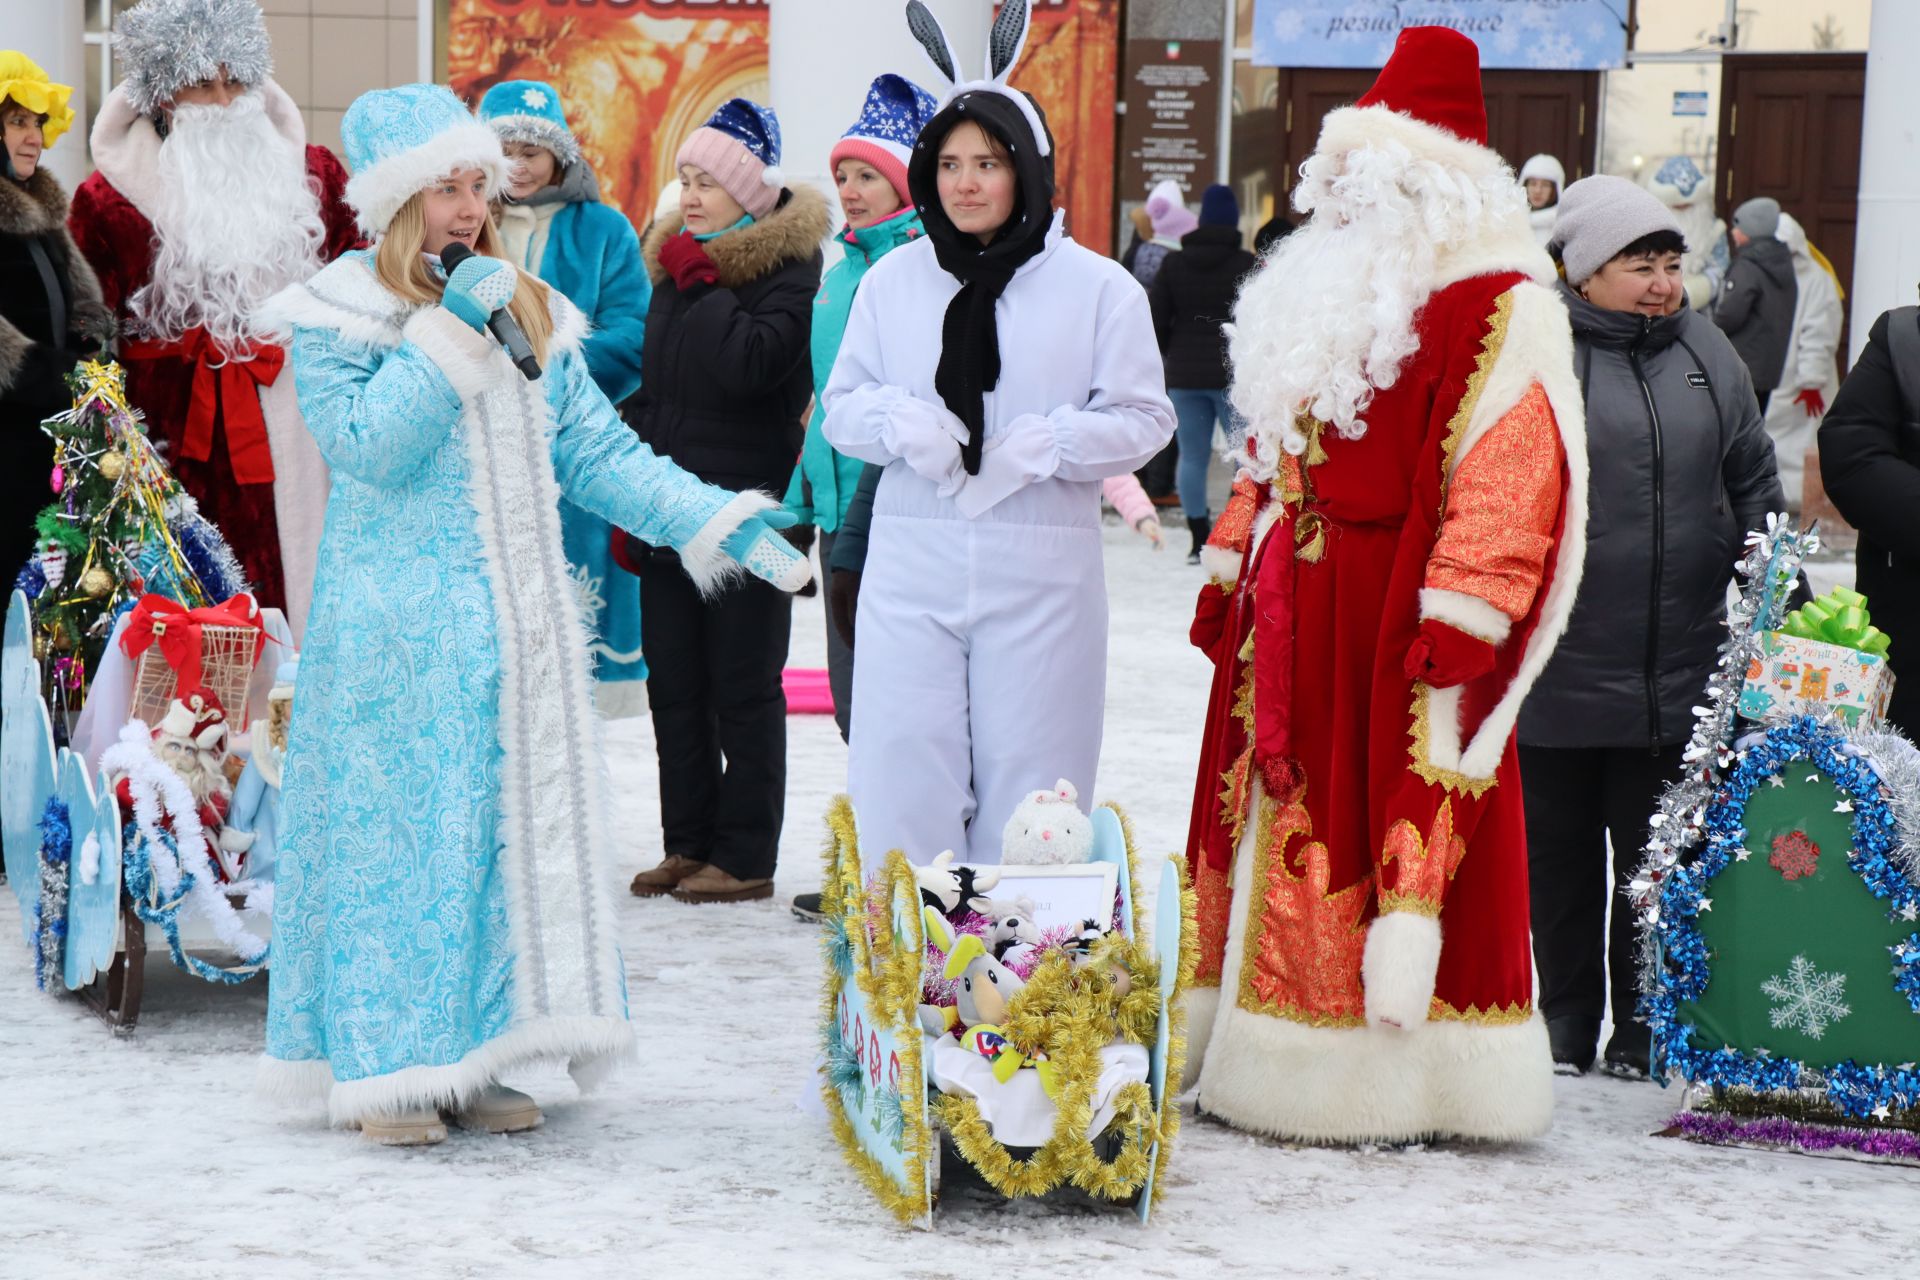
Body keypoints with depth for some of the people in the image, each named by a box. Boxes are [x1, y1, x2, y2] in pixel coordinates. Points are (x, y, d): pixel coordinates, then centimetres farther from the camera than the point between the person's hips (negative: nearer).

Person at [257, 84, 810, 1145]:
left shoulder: (529, 311, 13)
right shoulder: (336, 313, -3)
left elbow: (597, 453, 11)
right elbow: (364, 444, -17)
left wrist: (723, 523, 1)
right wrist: (447, 331, -17)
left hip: (518, 620, 6)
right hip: (399, 628, -6)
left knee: (516, 823, 5)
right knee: (399, 826, -4)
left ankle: (472, 1061, 13)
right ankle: (386, 1064, 4)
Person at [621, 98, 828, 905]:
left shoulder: (789, 270, -9)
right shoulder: (673, 263, 14)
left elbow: (751, 363, -27)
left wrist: (702, 284, -15)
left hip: (745, 513, -8)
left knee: (742, 688, -1)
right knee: (674, 686, 10)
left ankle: (745, 856, 6)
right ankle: (687, 844, 18)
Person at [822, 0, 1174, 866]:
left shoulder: (1097, 287, 1)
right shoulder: (892, 281, 9)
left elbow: (1142, 419, 1)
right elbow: (841, 405, 12)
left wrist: (1043, 445, -15)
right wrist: (900, 422, -9)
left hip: (1040, 573, -2)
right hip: (911, 565, 2)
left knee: (1026, 785, 3)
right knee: (902, 771, 0)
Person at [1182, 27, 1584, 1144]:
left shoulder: (1497, 306, -10)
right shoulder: (1331, 290, 18)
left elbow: (1513, 477, -17)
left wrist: (1457, 622, -22)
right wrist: (1232, 569, 20)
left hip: (1397, 621, -8)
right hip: (1296, 614, 8)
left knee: (1401, 832, -6)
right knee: (1282, 829, 10)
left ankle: (1401, 1079, 1)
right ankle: (1254, 1058, 18)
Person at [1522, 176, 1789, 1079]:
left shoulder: (1708, 356, 10)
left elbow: (1754, 485, 17)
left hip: (1678, 677, 3)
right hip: (1557, 673, -3)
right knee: (1559, 857, 9)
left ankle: (1643, 1029, 20)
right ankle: (1566, 1024, 22)